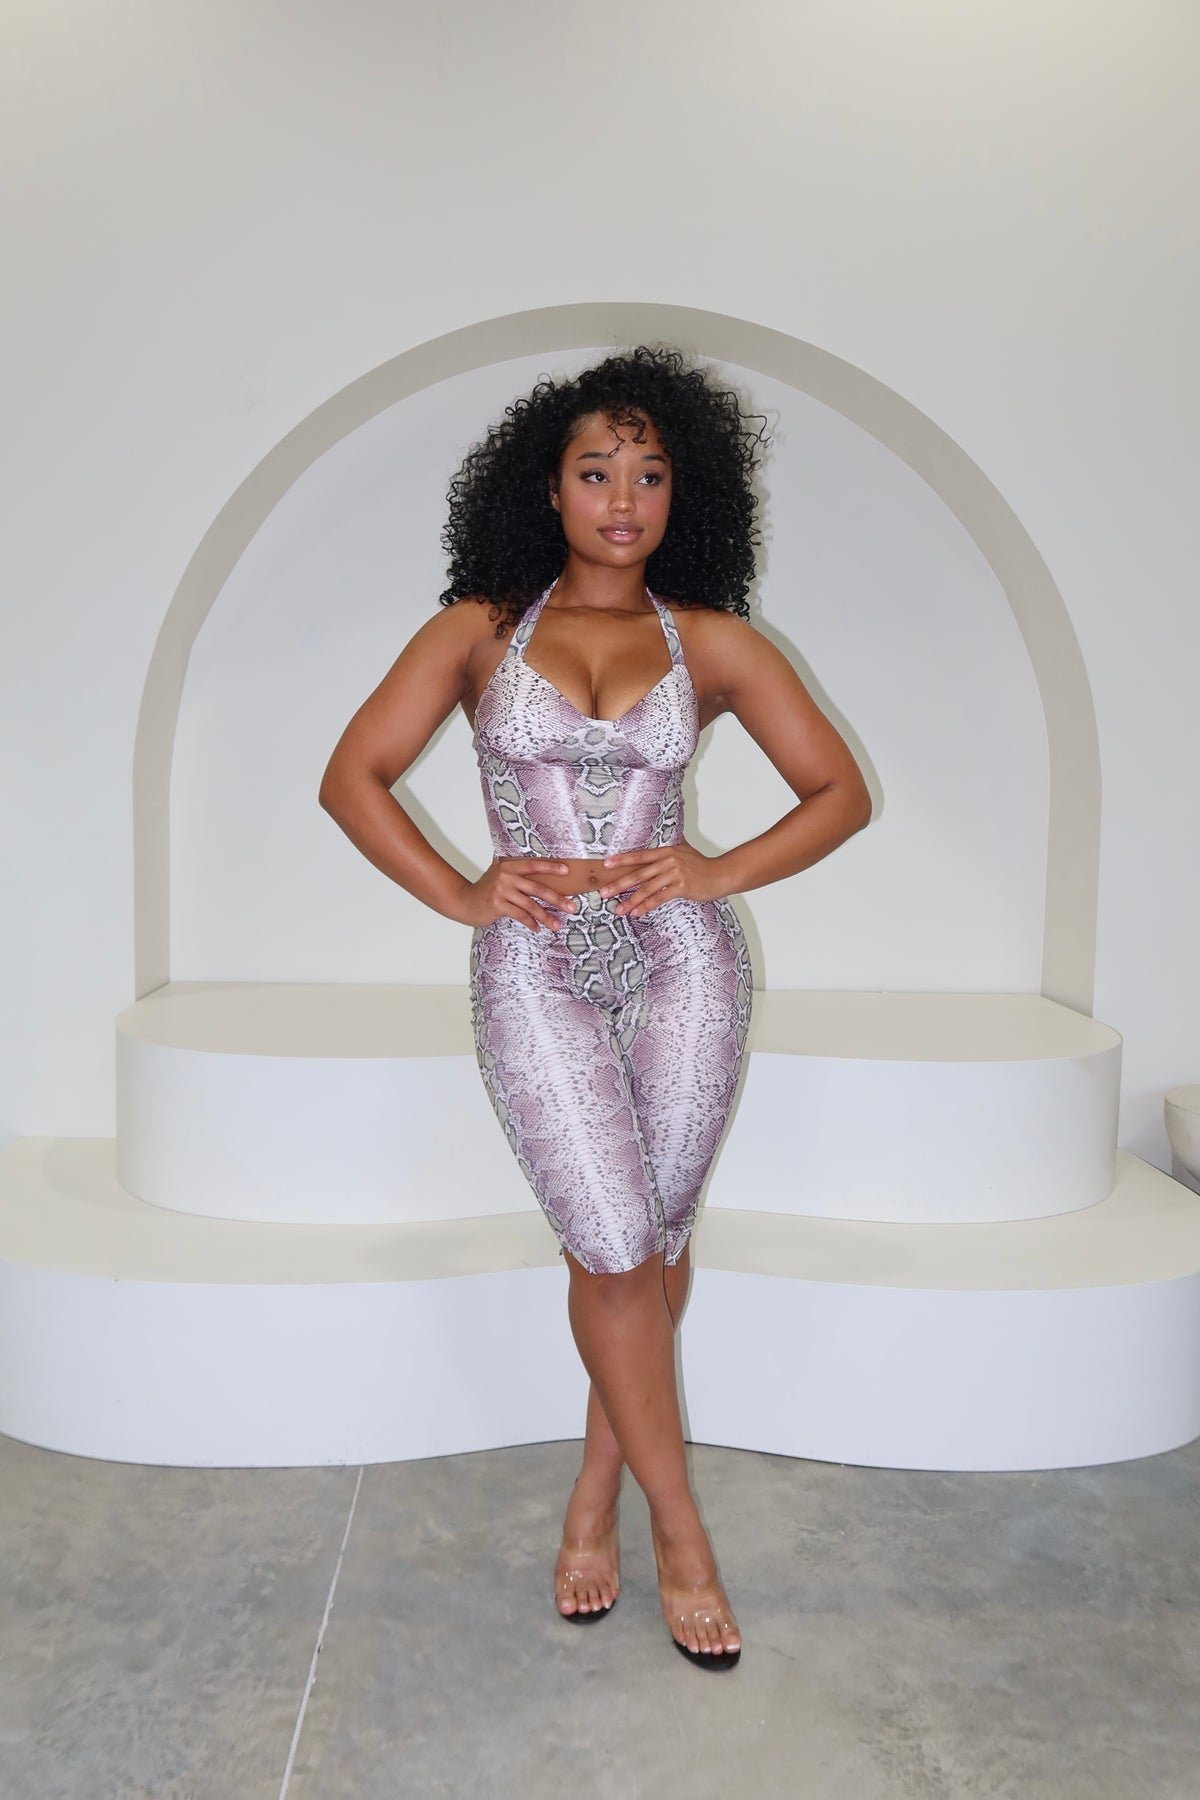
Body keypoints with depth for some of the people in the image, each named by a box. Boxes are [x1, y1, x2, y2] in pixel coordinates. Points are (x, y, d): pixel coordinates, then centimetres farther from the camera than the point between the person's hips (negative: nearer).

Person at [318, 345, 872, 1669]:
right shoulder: (480, 630, 5)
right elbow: (352, 777, 4)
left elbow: (841, 793, 7)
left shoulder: (713, 643, 6)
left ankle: (594, 1501, 28)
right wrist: (459, 895, -6)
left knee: (647, 1245, 7)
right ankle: (677, 1527, 17)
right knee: (615, 1250, -4)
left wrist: (716, 876, -6)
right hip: (535, 973, -1)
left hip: (680, 964, 1)